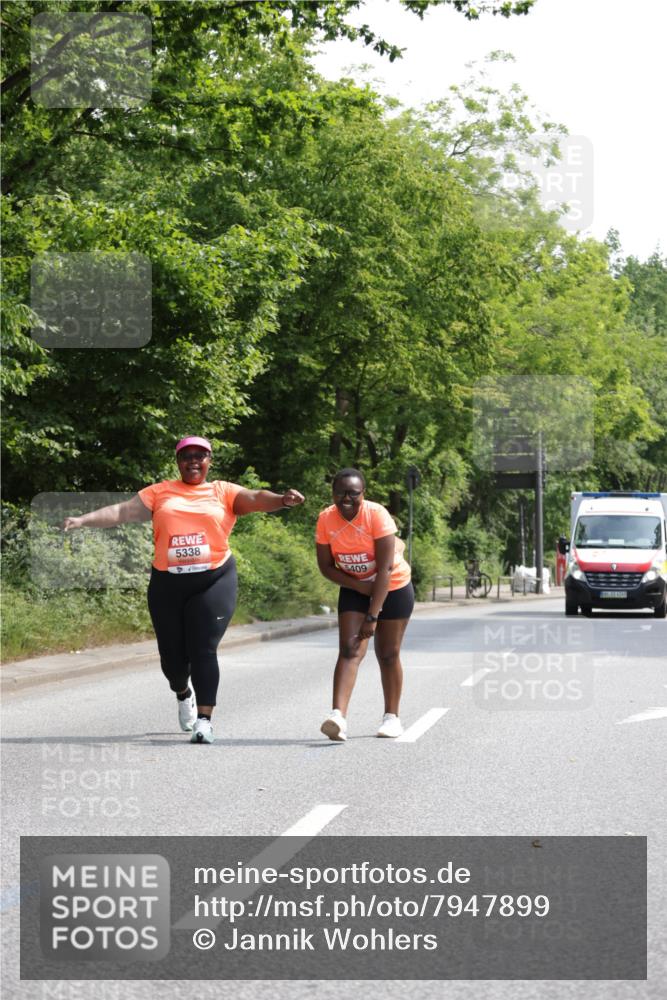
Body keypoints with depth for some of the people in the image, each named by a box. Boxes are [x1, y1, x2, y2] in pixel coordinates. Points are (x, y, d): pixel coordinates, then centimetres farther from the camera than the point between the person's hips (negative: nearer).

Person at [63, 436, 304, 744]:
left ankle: (204, 720, -9)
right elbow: (121, 511, 6)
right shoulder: (160, 492, 11)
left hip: (214, 581, -2)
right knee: (172, 655, 8)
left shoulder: (223, 492, 7)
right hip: (168, 584, 2)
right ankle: (183, 694, 40)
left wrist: (282, 499, -30)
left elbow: (255, 499, -10)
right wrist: (83, 520, -5)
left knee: (203, 650, -12)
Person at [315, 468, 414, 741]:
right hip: (355, 588, 2)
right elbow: (326, 567, -7)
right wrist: (361, 587, -21)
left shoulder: (377, 515, -27)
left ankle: (391, 717, 21)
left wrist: (372, 616, -29)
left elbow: (385, 568, -27)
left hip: (393, 588, -2)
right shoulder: (326, 520, -16)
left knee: (388, 654, 5)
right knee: (349, 649, -13)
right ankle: (338, 716, -26)